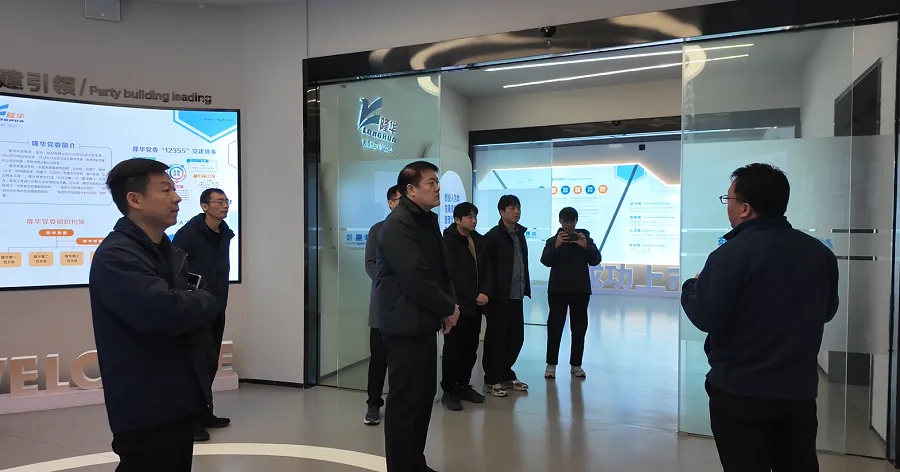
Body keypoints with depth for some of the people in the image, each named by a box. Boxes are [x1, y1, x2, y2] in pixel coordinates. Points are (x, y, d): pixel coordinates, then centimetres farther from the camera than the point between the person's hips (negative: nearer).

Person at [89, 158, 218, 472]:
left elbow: (196, 313, 10)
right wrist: (206, 303, -13)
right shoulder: (115, 256, -16)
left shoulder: (169, 252, 13)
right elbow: (164, 310, -32)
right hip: (147, 409, -8)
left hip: (179, 400, 8)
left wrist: (197, 307, -13)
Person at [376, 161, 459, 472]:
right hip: (406, 324, -10)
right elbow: (416, 278, -24)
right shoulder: (398, 225, -17)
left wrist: (450, 304, -1)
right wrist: (448, 308, -12)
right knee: (405, 400, 0)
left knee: (425, 395, 17)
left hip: (424, 322, 10)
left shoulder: (428, 221, 13)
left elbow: (442, 268, 15)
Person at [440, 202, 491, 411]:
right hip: (457, 303, -6)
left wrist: (484, 293, -8)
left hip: (475, 304, 6)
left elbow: (486, 269, 8)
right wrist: (475, 296, -16)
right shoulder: (448, 240, -7)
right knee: (453, 348, -1)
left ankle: (464, 386, 23)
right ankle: (449, 391, 9)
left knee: (471, 347, 9)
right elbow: (455, 273, -15)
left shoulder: (479, 240, 12)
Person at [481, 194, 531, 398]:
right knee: (496, 337, 2)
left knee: (516, 337, 12)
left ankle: (506, 375, 27)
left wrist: (525, 287, 11)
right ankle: (491, 380, 14)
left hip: (516, 296, 7)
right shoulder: (493, 236, -9)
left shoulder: (520, 233, 12)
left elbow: (523, 263, 15)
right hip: (500, 296, -7)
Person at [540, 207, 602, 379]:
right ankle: (551, 364, 7)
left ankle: (576, 364, 16)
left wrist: (586, 246, -21)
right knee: (555, 327, 0)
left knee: (579, 328, 6)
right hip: (557, 290, -1)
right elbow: (546, 261, -11)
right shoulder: (552, 241, 2)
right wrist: (556, 246, -27)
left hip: (580, 290, 2)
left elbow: (596, 260, -4)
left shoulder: (585, 239, 5)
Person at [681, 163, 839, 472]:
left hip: (741, 393, -6)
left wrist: (692, 286, 1)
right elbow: (827, 311, 16)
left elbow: (705, 317, -17)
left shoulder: (732, 253, -17)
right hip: (800, 390, 6)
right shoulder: (820, 252, 3)